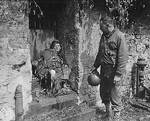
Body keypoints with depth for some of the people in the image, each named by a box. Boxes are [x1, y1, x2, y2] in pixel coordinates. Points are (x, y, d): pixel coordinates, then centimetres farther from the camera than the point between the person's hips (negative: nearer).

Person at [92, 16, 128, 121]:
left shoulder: (119, 36, -14)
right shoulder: (104, 36, 10)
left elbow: (123, 57, -18)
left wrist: (118, 74, -21)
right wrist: (95, 66, 19)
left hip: (114, 71, -8)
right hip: (104, 70, 8)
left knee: (115, 98, -1)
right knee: (104, 93, 18)